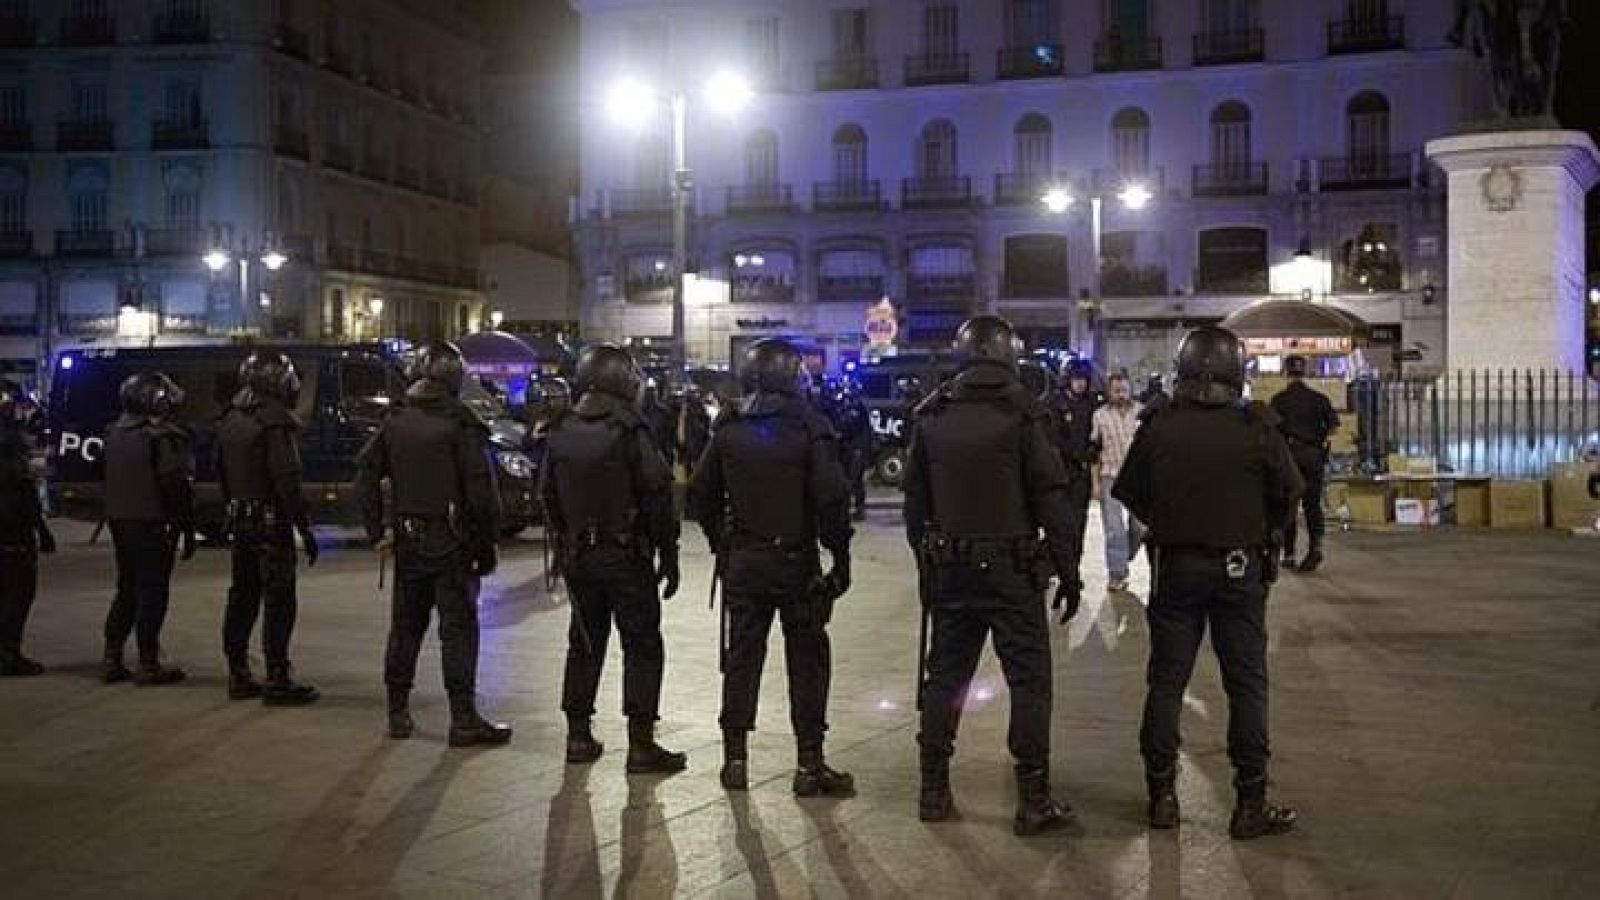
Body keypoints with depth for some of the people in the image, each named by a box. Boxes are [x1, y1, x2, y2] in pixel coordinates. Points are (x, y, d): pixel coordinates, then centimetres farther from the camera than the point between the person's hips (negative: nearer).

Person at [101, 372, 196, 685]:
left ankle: (112, 660, 18)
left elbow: (109, 480, 17)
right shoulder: (163, 437, -16)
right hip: (152, 524, -8)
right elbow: (177, 486, -17)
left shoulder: (115, 433, 11)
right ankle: (148, 665, 0)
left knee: (127, 589, 17)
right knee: (152, 592, -2)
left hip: (119, 521, 8)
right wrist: (187, 530, -12)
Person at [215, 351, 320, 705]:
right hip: (271, 523, -8)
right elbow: (287, 480, -20)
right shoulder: (276, 422, -17)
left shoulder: (230, 420, 10)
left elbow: (221, 473, 16)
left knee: (243, 596, 14)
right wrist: (305, 529, -16)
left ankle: (238, 675, 20)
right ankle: (277, 679, -3)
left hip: (240, 522, 8)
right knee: (279, 600, -3)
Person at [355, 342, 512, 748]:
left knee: (405, 626, 14)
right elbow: (481, 489, -14)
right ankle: (464, 718, -2)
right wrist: (488, 543, -6)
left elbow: (366, 475, 9)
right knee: (458, 627, -1)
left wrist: (377, 530, 11)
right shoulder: (461, 424, -11)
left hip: (408, 541, 5)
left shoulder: (396, 422, 6)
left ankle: (398, 713, 20)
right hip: (452, 542, -5)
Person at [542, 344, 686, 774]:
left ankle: (578, 736, 18)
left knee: (585, 643, 15)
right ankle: (640, 744, -1)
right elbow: (657, 497, -14)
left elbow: (548, 495, 13)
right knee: (642, 646, 0)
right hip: (626, 556, -6)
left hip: (578, 556, 6)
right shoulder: (630, 431, -13)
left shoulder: (560, 433, 6)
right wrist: (668, 555, -7)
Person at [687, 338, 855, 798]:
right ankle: (810, 763, 6)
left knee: (742, 656, 11)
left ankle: (735, 757, 15)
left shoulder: (728, 428, 3)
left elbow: (700, 493, 7)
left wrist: (721, 544, 15)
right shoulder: (808, 426, -9)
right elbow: (832, 497, -15)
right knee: (807, 659, 4)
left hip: (741, 562, 4)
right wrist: (840, 556, -7)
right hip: (796, 561, -3)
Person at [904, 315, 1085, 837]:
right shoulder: (1022, 414, -9)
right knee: (1029, 679, 2)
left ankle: (933, 791, 19)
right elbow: (1053, 498, -10)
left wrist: (927, 565, 19)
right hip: (1010, 570, -5)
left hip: (948, 567, 5)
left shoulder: (931, 417, 5)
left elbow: (915, 500, 11)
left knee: (946, 674, 13)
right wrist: (1068, 572, -4)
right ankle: (1033, 801, 3)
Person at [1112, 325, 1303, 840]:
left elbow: (1128, 493, 1)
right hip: (1240, 570, -1)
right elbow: (1289, 492, -3)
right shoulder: (1256, 429, -11)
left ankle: (1162, 795, 15)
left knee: (1166, 681, 10)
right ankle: (1250, 803, 8)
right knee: (1247, 684, 6)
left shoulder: (1159, 428, -9)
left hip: (1175, 567, 1)